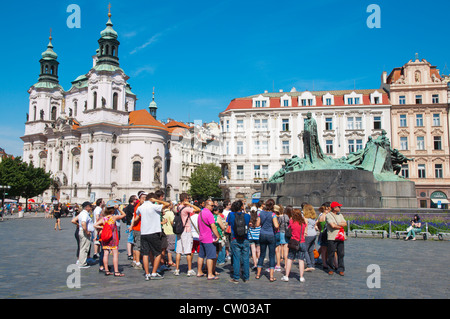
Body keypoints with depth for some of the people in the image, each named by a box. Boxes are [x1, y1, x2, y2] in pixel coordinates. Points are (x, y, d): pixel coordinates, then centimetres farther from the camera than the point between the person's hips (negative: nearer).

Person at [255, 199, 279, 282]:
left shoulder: (261, 213, 1)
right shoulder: (273, 214, -12)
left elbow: (257, 224, 3)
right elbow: (276, 226, -22)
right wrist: (276, 229, -1)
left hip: (262, 235, 4)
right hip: (271, 235, -4)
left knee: (262, 254, 15)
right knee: (272, 256, 3)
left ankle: (258, 274, 21)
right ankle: (271, 276, 3)